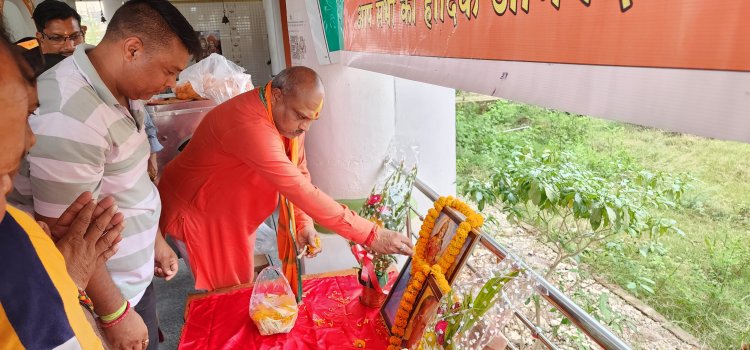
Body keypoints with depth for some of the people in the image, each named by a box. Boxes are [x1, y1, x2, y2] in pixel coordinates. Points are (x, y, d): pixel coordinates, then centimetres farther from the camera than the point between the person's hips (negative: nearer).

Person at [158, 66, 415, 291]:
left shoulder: (290, 117, -10)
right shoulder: (251, 127, -40)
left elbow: (300, 173, -5)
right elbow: (301, 191, -43)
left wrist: (304, 224, -22)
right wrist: (371, 236, -41)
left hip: (233, 214, 8)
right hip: (194, 213, -7)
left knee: (243, 286, 18)